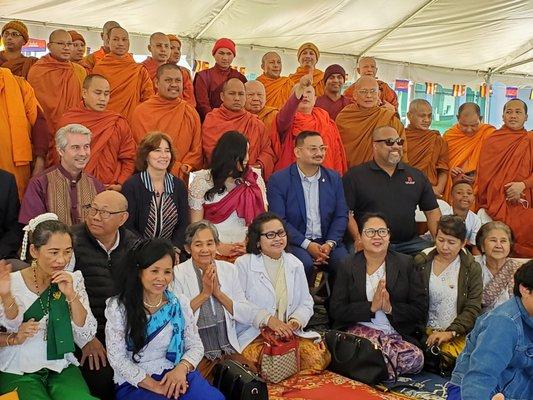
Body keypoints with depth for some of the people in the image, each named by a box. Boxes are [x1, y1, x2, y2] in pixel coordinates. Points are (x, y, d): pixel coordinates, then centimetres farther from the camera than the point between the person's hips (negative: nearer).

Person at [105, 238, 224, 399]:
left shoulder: (180, 303, 7)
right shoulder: (118, 307, -3)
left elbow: (195, 346, 8)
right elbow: (117, 358, -7)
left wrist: (181, 368, -14)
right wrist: (155, 386, -16)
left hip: (177, 375, 4)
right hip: (135, 384, -3)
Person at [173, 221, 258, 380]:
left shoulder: (228, 269, 8)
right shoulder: (178, 273, -3)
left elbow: (248, 317, 3)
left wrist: (218, 293, -9)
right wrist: (204, 294, -13)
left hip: (230, 350, 4)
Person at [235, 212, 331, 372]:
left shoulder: (295, 264, 15)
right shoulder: (243, 264, 0)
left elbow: (306, 303, 13)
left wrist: (295, 321, -8)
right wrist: (267, 319, -18)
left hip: (289, 332, 4)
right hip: (253, 335, -4)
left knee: (318, 358, -23)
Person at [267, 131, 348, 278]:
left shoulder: (334, 178, 12)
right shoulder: (278, 180, -1)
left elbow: (341, 216, 9)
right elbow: (279, 220, -8)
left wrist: (329, 243, -9)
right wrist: (307, 244, -16)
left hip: (328, 241, 3)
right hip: (295, 242, -3)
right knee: (305, 263, -33)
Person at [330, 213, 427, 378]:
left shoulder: (405, 264, 9)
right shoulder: (348, 266, 6)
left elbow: (421, 310, 4)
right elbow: (336, 310, -1)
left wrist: (390, 308, -13)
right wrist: (371, 307, -13)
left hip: (399, 334, 3)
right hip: (360, 330, -3)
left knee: (415, 359, -29)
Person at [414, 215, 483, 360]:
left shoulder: (472, 269, 7)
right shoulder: (421, 262, 9)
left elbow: (473, 309, -2)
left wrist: (450, 332, -15)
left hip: (459, 333, 1)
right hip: (426, 331, 0)